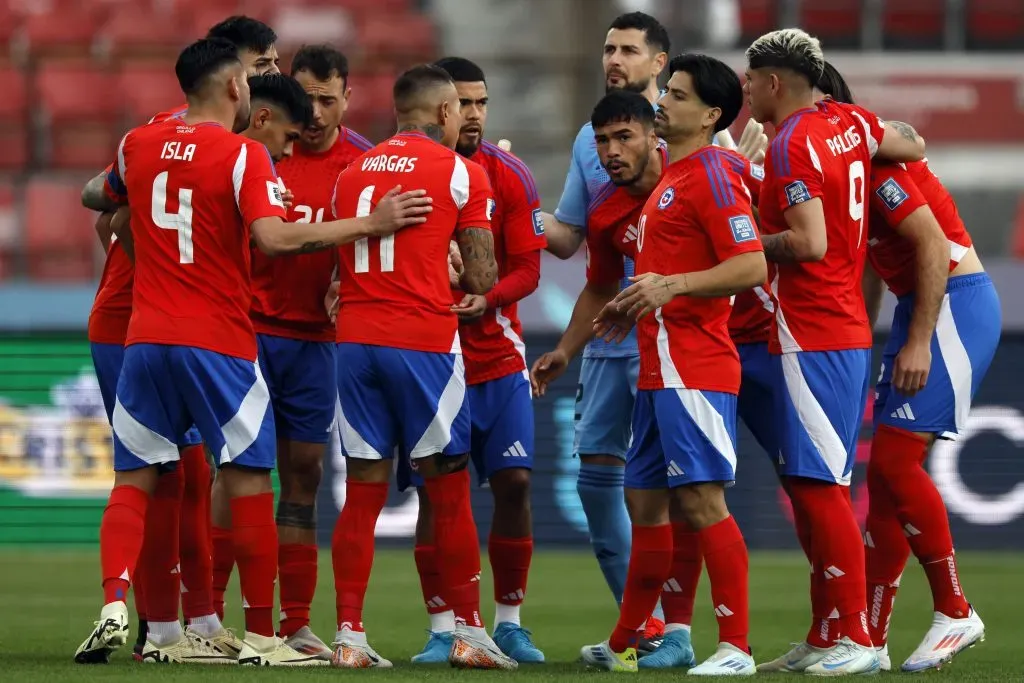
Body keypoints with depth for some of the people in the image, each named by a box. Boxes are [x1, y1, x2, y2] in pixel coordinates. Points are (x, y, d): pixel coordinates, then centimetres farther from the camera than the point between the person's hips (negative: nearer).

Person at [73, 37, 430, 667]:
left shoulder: (137, 146, 8)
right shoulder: (243, 155, -8)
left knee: (133, 483, 8)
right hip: (220, 344, -4)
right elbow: (274, 237, -21)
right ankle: (261, 637, 4)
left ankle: (114, 606, -13)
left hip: (145, 338, 4)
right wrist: (370, 225, -17)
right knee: (249, 484, 3)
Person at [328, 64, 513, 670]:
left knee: (363, 493, 6)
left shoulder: (352, 172, 14)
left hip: (356, 340, 4)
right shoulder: (461, 173, -1)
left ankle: (350, 637, 3)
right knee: (449, 493, 5)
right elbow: (482, 278, -2)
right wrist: (474, 285, 19)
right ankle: (469, 634, 11)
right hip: (424, 341, -4)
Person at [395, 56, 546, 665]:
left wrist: (487, 299, -21)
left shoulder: (510, 176, 0)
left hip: (498, 357, 1)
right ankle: (443, 630, 6)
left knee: (514, 481, -5)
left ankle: (510, 621, 8)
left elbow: (527, 268, -3)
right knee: (434, 492, -2)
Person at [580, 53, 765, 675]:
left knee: (701, 497, -12)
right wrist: (636, 307, 21)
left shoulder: (712, 175, -12)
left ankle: (737, 648, -11)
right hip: (659, 367, 10)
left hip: (693, 370, -10)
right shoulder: (672, 177, 19)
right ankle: (624, 645, 23)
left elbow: (751, 267, -20)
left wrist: (670, 286, -23)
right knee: (645, 501, 15)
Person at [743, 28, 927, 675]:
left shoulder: (792, 147, -16)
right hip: (848, 328, 10)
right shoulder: (848, 123, 9)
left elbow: (810, 244, -22)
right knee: (807, 483, 13)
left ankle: (857, 640, -10)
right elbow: (912, 144, 24)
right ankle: (824, 639, 16)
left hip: (813, 340, -10)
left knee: (819, 485, -9)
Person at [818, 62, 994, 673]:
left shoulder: (875, 161, -16)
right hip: (920, 312, 10)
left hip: (954, 307, -10)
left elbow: (933, 247, -21)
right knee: (887, 470, 7)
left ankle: (956, 613, -6)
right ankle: (870, 639, 9)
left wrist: (918, 343, -22)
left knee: (896, 460, -14)